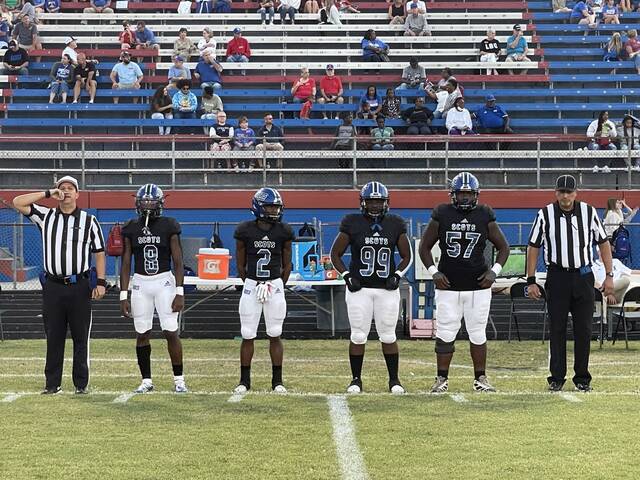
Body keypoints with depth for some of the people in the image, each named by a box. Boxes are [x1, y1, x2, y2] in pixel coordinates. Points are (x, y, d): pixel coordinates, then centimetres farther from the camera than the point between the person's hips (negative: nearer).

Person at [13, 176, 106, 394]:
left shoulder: (89, 221, 6)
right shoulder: (46, 216, 9)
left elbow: (99, 253, 4)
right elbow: (18, 203, 1)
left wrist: (100, 282, -5)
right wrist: (48, 194, 0)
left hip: (79, 286, -1)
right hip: (53, 286, 1)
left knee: (80, 337, 2)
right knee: (53, 337, 5)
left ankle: (81, 383, 8)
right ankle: (52, 383, 11)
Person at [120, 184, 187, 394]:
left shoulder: (169, 227, -3)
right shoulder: (131, 229, 4)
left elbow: (178, 262, -3)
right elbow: (126, 264, 6)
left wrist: (180, 293, -10)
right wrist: (123, 295, 2)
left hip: (165, 282, -2)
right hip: (140, 283, 2)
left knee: (171, 332, -6)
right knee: (142, 334, 4)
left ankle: (179, 379, 5)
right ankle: (146, 380, 14)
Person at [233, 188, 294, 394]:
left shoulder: (284, 232, -1)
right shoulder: (245, 230, -4)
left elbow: (287, 264, 8)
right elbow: (240, 264, 5)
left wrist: (279, 287, 5)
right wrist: (251, 284, 6)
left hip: (275, 285, 1)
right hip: (251, 284, -1)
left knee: (275, 335, 4)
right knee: (247, 335, 2)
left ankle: (277, 380, 12)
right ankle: (244, 380, 12)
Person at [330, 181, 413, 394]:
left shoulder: (395, 225, 3)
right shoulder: (352, 224, -2)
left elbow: (407, 256, 13)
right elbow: (335, 254, 5)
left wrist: (397, 275, -2)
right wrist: (347, 276, -6)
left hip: (387, 289, 1)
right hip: (359, 289, -1)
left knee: (388, 336, 3)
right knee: (358, 336, 1)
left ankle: (394, 379, 14)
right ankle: (356, 379, 12)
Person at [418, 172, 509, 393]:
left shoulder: (485, 217, 2)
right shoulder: (442, 215, 0)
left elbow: (503, 247, 12)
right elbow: (425, 246, 9)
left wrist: (494, 271, -2)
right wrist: (433, 272, -3)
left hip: (478, 286, 1)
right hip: (448, 286, 0)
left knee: (478, 334, 6)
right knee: (445, 334, 0)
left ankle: (480, 379, 16)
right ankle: (442, 379, 11)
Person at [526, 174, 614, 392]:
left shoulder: (589, 212, 1)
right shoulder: (545, 215, -2)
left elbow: (603, 243, 9)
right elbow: (533, 247, 3)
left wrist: (609, 276, 4)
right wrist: (531, 281, -1)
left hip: (583, 277, 1)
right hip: (557, 276, -1)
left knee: (584, 329, 4)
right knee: (557, 329, 2)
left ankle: (582, 378, 14)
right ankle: (556, 378, 10)